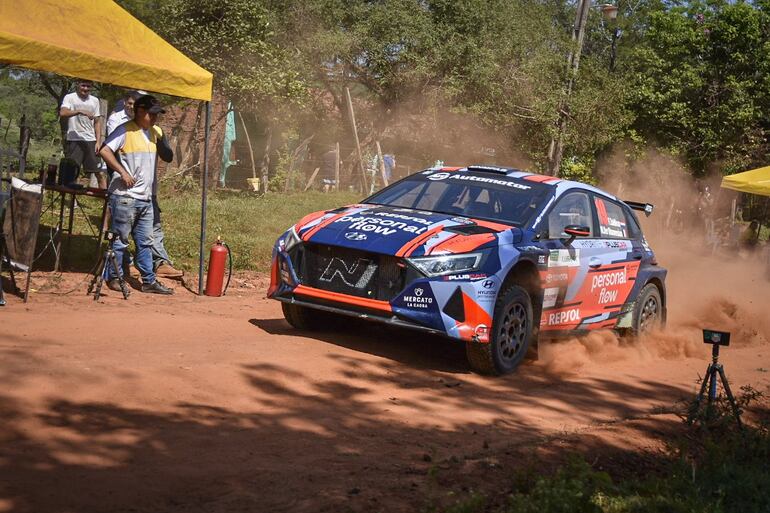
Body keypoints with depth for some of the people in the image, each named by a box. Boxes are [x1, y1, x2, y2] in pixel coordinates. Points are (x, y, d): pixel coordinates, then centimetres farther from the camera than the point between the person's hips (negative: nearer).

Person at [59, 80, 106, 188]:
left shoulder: (94, 100, 15)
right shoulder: (70, 98, 1)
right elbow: (62, 113, -16)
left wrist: (98, 141, 5)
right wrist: (80, 111, -29)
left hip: (91, 141, 3)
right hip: (74, 140, -3)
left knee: (100, 173, -1)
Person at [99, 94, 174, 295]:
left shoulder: (155, 132, 13)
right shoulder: (126, 130, -9)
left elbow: (168, 157, 18)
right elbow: (105, 151, -18)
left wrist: (160, 140, 0)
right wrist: (122, 172, -19)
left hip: (146, 198, 7)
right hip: (125, 196, -7)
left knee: (145, 242, 11)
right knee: (120, 240, 1)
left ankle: (149, 280, 15)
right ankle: (113, 278, 11)